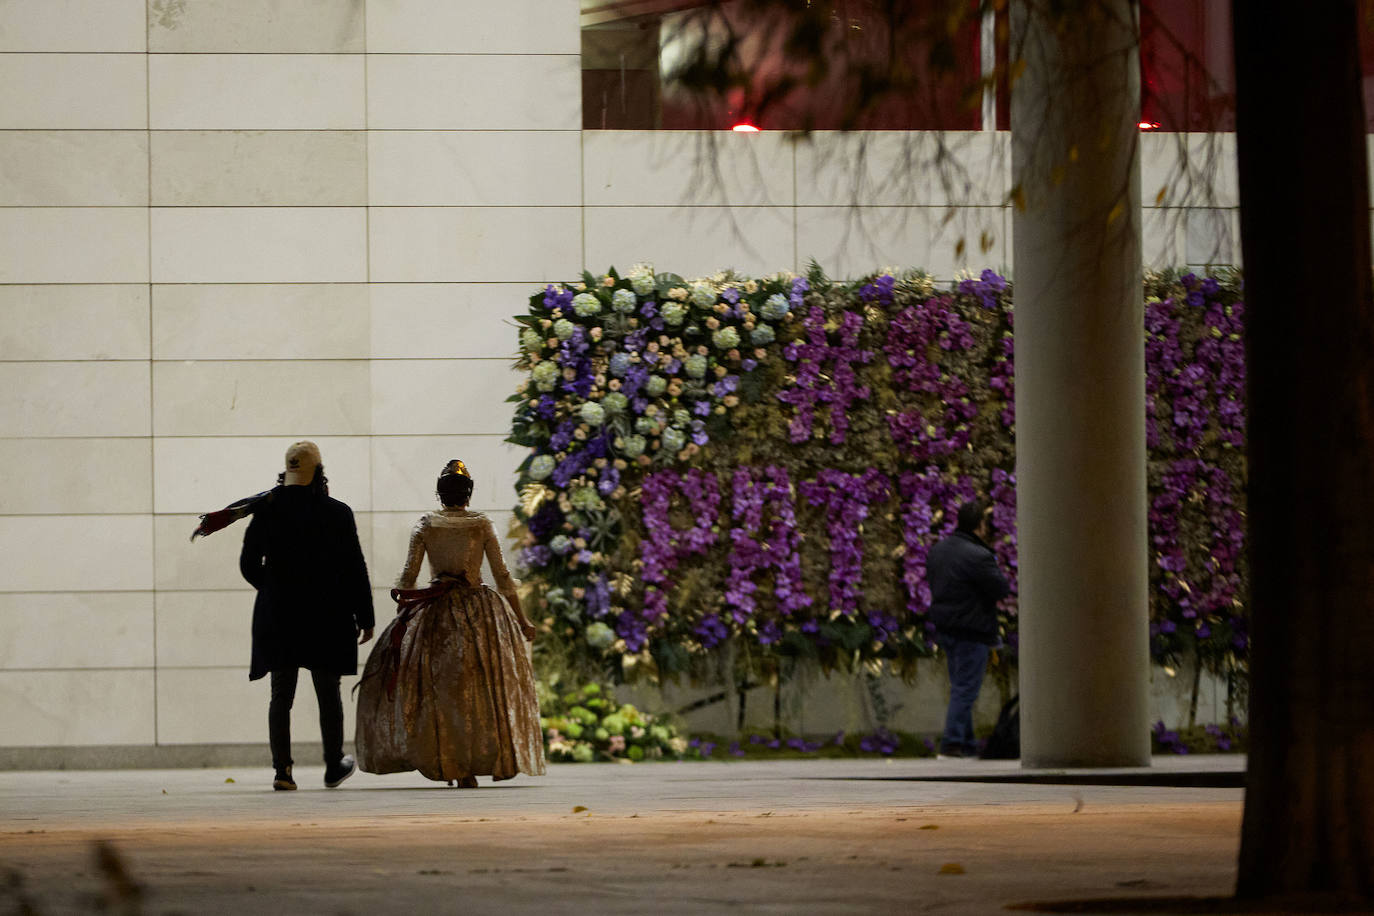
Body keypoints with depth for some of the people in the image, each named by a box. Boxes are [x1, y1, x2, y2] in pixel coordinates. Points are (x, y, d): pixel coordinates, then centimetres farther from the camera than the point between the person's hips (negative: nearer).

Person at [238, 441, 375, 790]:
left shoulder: (265, 510, -3)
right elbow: (354, 569, -5)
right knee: (328, 694, 11)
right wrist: (364, 618, 3)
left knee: (281, 695, 5)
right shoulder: (337, 513, -8)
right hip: (326, 618, -1)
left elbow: (249, 565, 3)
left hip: (277, 617, 1)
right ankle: (334, 767, 21)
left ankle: (282, 768, -5)